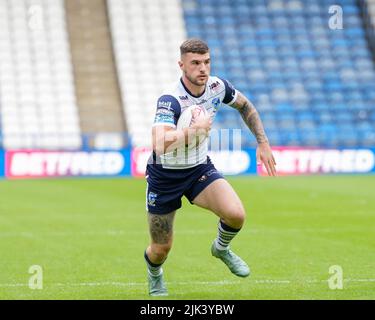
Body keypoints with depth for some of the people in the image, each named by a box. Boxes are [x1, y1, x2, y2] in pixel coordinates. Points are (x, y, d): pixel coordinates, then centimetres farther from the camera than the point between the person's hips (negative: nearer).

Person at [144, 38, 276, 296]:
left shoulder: (217, 86, -11)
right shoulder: (170, 100, -30)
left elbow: (245, 106, 12)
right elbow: (160, 144, -46)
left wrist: (263, 143, 9)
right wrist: (196, 128, -38)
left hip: (200, 168, 4)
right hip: (165, 176, -4)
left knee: (236, 215, -22)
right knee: (161, 248, 5)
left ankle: (222, 248, 14)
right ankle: (154, 275, 45)